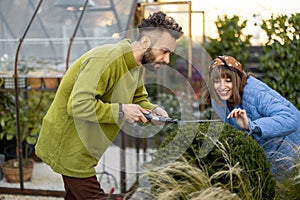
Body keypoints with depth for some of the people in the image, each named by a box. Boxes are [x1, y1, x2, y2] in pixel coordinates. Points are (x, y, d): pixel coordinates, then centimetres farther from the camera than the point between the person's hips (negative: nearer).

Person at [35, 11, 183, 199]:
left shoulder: (138, 66, 4)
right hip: (70, 145, -9)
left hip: (85, 147, 9)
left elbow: (139, 98, 15)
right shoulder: (106, 59, -27)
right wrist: (121, 111, -28)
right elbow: (78, 105, -32)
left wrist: (153, 110, -7)